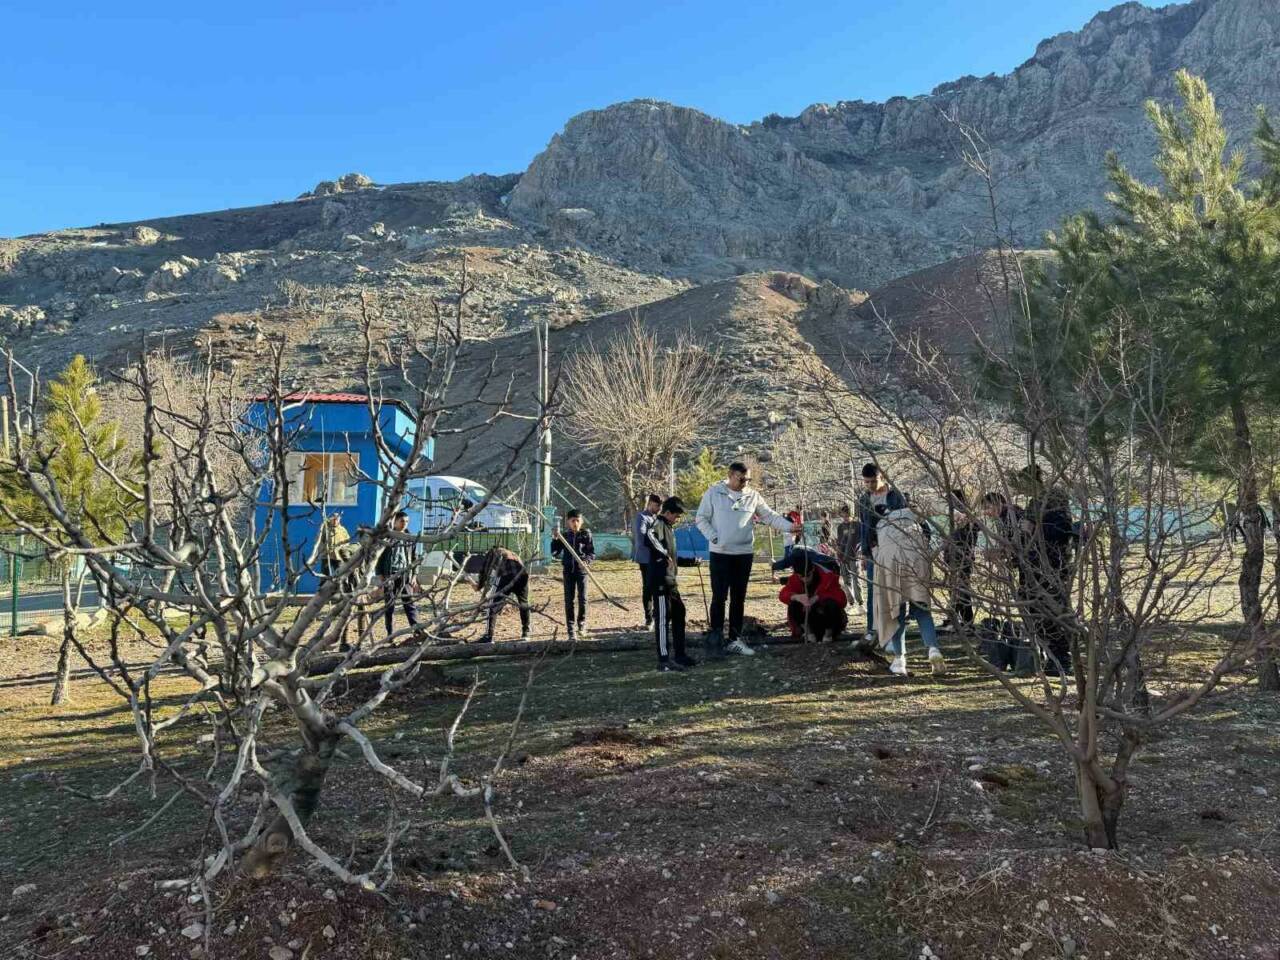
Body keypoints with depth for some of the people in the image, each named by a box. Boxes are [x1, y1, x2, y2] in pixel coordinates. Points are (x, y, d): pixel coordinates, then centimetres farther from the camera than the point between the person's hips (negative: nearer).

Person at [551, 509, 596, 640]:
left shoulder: (586, 534, -2)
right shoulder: (564, 535, 4)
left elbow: (592, 553, -2)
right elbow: (554, 553, 3)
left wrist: (586, 560, -21)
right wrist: (555, 540, -12)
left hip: (581, 570, -1)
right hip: (568, 570, 1)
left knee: (582, 598, 2)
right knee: (569, 600, 2)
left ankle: (582, 622, 25)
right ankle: (570, 628, 7)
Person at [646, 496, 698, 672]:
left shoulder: (668, 527, 19)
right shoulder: (658, 524, -11)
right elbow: (649, 535, -37)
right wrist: (663, 554, -29)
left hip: (671, 581, 10)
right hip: (661, 581, -10)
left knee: (679, 614, 15)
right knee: (663, 619, -5)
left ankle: (679, 654, 24)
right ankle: (664, 660, 0)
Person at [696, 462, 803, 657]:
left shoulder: (752, 496, 5)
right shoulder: (713, 493, -3)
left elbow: (770, 516, 5)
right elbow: (702, 518, 0)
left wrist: (790, 527, -9)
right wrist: (713, 537, -13)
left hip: (744, 554, 4)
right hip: (720, 553, -3)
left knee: (739, 598, 9)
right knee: (719, 597, -3)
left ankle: (735, 639, 18)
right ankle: (715, 638, 6)